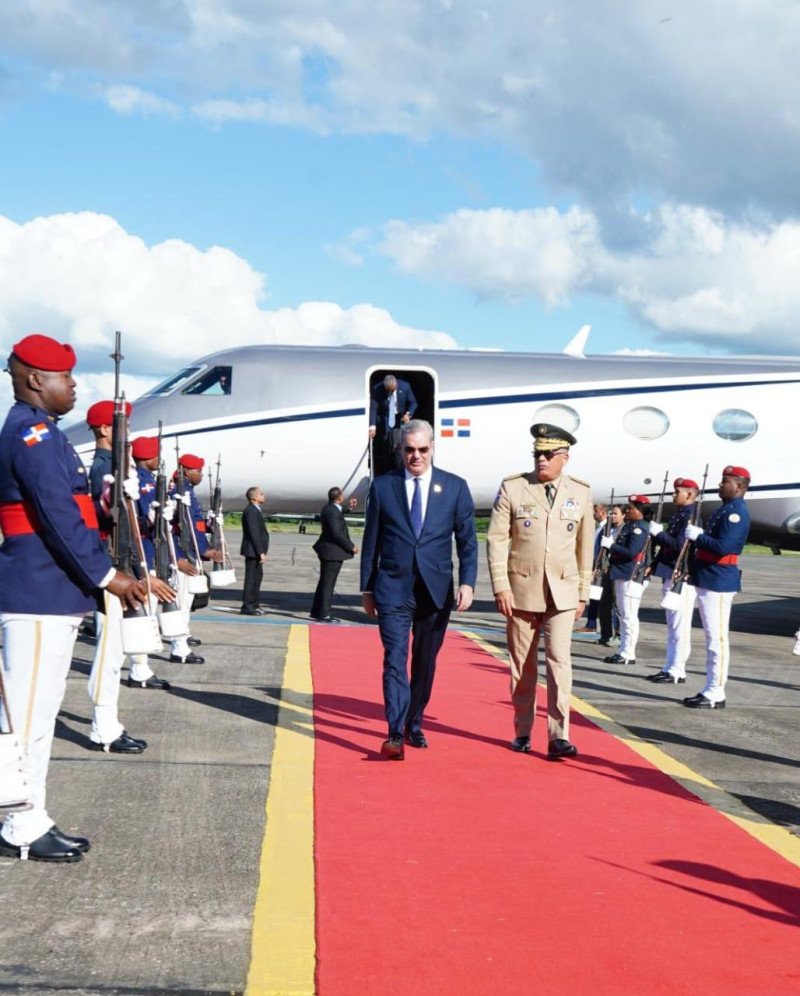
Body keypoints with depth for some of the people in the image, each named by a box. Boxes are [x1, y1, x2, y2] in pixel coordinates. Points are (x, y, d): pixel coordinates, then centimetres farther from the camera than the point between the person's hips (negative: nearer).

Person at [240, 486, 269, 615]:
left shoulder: (255, 511, 16)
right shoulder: (251, 511, -17)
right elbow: (254, 533, -22)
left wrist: (262, 551, 17)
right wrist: (261, 552, -23)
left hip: (256, 551, 11)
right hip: (253, 551, -11)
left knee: (257, 576, 16)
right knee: (251, 578, -8)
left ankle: (253, 604, 23)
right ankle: (247, 606, -5)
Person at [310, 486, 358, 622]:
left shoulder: (328, 508, 9)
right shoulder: (333, 512, -21)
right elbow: (337, 534, -25)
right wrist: (351, 547, -17)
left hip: (327, 551, 10)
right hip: (333, 552, -10)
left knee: (324, 582, 18)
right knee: (328, 584, -4)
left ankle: (316, 611, 25)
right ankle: (323, 614, 0)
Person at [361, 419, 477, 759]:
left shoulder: (455, 487, 5)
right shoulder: (382, 486, 5)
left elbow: (467, 540, 5)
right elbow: (371, 541, 9)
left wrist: (467, 582, -7)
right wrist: (367, 587, 7)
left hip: (436, 590, 1)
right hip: (393, 588, -1)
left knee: (425, 662, 10)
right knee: (395, 660, -11)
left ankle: (414, 725, 25)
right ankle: (395, 733, -14)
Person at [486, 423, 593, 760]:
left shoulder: (580, 493, 5)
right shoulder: (512, 488, -1)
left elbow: (585, 546, 10)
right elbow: (496, 539, -2)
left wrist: (583, 593, 11)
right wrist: (501, 587, -9)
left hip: (562, 592, 0)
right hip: (522, 590, 0)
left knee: (559, 659, -11)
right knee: (522, 665, 7)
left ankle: (558, 736, -10)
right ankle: (523, 732, 20)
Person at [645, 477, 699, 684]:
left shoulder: (692, 516, -13)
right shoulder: (677, 516, 17)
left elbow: (680, 546, -22)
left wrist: (658, 533, -14)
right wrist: (653, 566, 13)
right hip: (670, 577, 10)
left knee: (680, 626, -7)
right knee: (672, 626, 13)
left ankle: (677, 672, -5)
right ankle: (669, 668, 19)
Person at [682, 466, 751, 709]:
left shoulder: (736, 512, -14)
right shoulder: (725, 510, 18)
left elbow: (723, 547, -24)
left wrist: (697, 535, -14)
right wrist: (690, 564, 11)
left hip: (718, 583, -10)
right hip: (707, 580, 10)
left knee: (717, 639, -7)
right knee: (712, 639, 13)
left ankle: (715, 695, -4)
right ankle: (710, 689, 20)